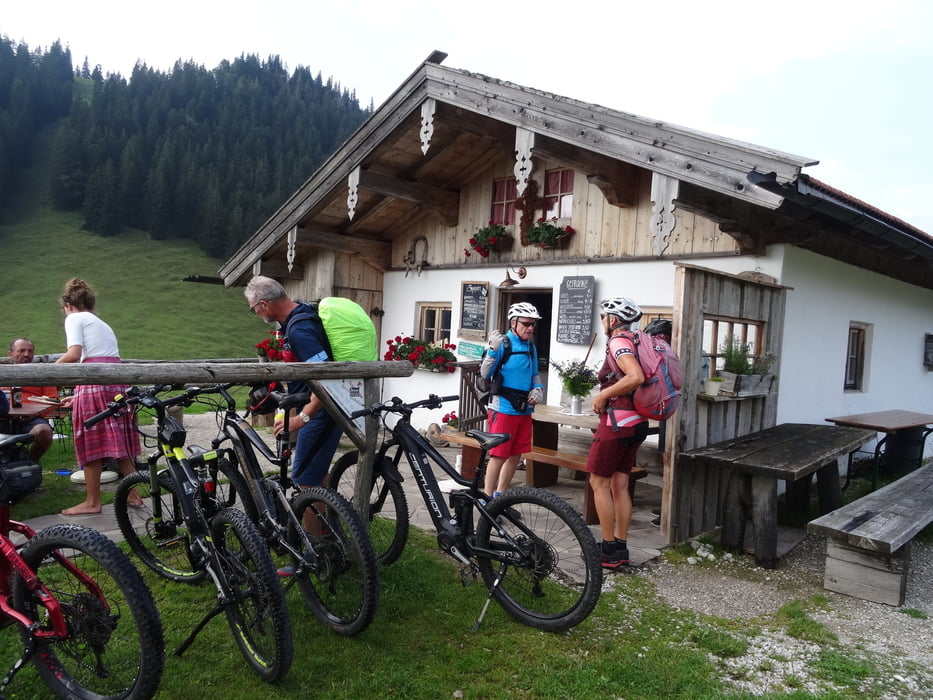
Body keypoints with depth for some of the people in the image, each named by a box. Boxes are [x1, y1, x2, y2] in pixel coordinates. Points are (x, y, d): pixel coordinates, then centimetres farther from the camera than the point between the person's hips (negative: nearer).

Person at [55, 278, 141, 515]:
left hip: (94, 381, -7)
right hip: (118, 380, 7)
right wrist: (78, 396, 35)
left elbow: (74, 354, -10)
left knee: (91, 444, 1)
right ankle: (133, 494, 16)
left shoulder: (74, 318, 7)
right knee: (119, 442, 13)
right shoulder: (102, 324, 30)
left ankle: (92, 502, 9)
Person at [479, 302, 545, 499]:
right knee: (499, 456, -4)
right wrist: (493, 349, -29)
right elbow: (486, 373, -16)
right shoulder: (502, 343, -10)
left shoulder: (531, 347, 11)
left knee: (515, 456, 13)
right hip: (504, 408, -7)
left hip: (524, 410, 7)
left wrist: (538, 389, 3)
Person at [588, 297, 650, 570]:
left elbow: (636, 377, -30)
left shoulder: (618, 342, -14)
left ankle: (609, 550, 6)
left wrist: (602, 395, -20)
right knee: (620, 485, 13)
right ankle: (621, 548, 19)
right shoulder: (636, 343, 14)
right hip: (636, 422, 9)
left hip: (617, 421, -9)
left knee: (599, 483, 1)